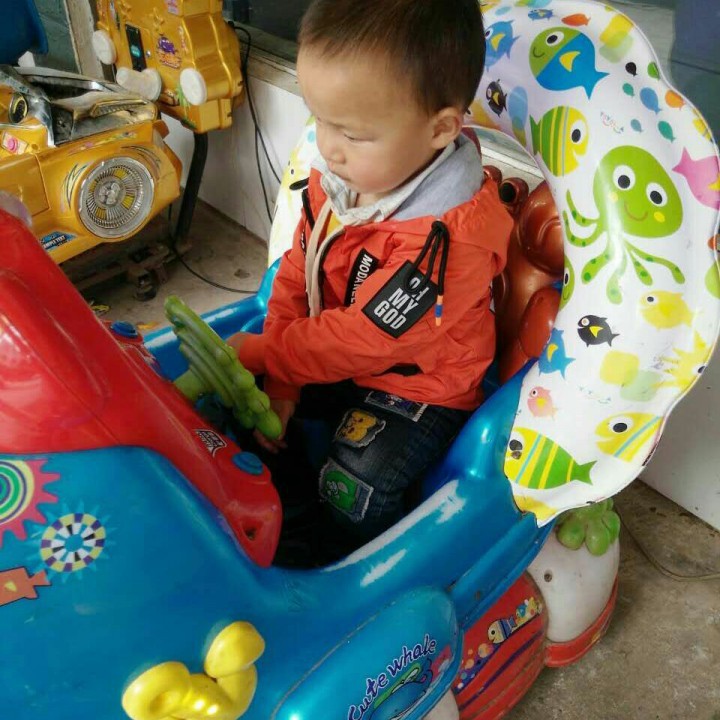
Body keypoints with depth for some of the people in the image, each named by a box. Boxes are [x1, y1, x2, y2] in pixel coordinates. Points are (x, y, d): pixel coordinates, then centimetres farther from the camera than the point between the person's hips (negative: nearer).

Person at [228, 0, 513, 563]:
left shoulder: (447, 240, -33)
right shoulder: (336, 178, -9)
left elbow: (363, 338, -29)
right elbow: (296, 275, -3)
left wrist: (262, 352, -19)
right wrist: (279, 381, -11)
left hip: (420, 391, -7)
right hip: (330, 360, 8)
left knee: (355, 486, -23)